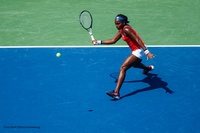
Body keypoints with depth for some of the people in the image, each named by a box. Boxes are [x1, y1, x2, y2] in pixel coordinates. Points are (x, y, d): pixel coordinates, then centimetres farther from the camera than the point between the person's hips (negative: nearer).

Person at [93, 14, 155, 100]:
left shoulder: (126, 29, -22)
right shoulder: (121, 30, 6)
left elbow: (137, 39, -27)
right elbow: (113, 41, 11)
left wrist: (146, 52, -32)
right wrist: (99, 42, 6)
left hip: (138, 50, -10)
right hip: (136, 51, 10)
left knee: (123, 68, -19)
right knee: (135, 64, 40)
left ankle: (116, 93, -26)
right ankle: (148, 68, 73)